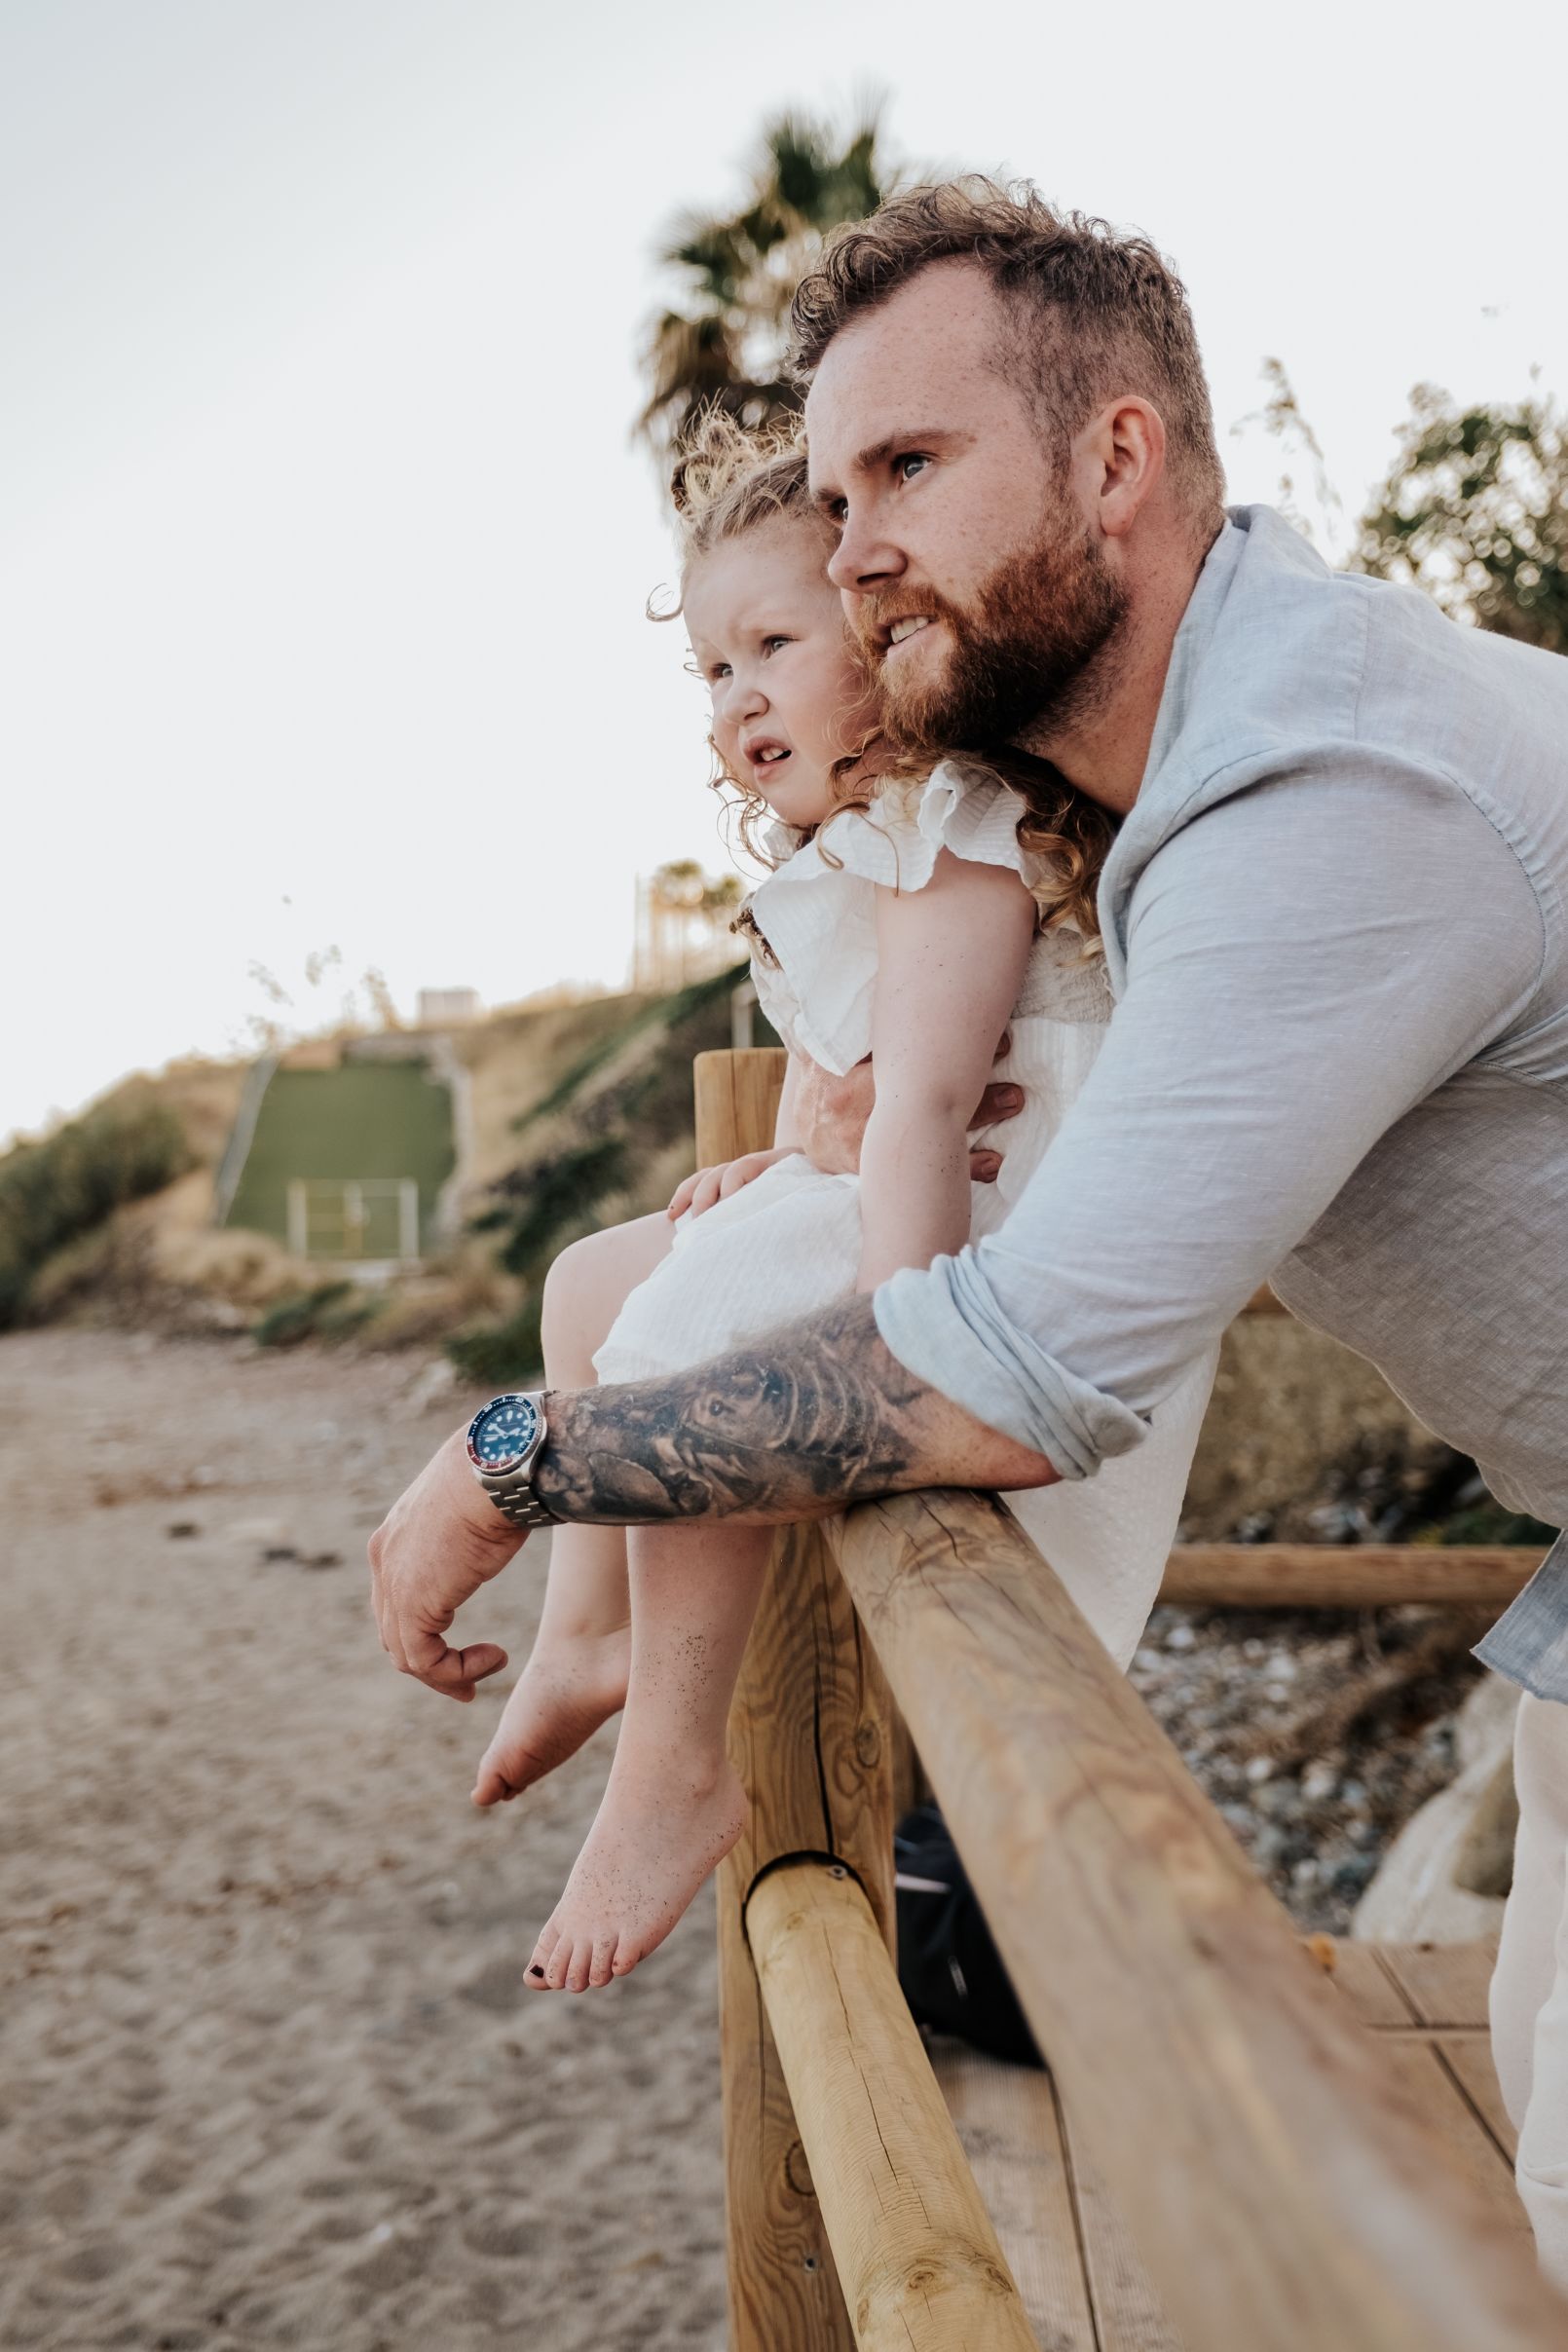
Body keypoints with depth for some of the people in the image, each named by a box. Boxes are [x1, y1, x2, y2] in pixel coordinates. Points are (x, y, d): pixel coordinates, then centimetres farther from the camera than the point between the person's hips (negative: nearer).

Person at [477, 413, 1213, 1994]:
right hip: (873, 1202, 11)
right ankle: (591, 1625, 15)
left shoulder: (951, 834, -16)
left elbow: (928, 1097, -29)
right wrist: (783, 1162, 12)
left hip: (1010, 1228, -11)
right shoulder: (857, 845, 17)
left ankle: (679, 1762, -17)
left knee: (681, 1347, -28)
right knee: (592, 1281, 14)